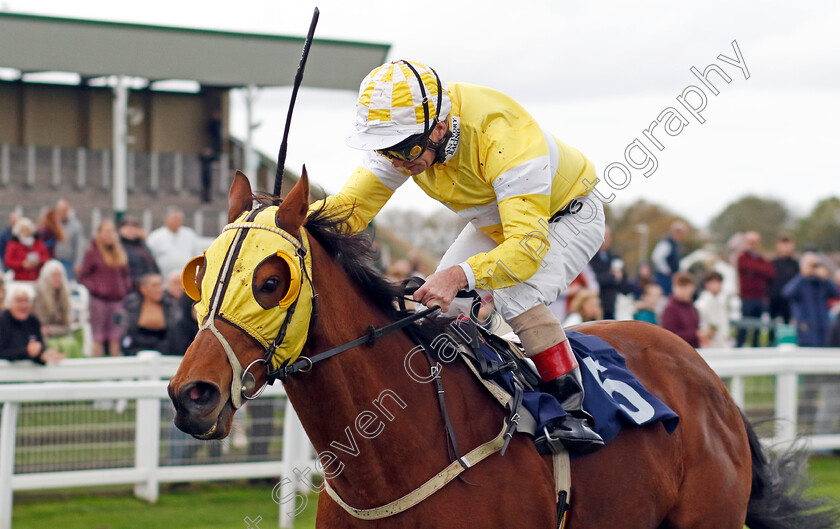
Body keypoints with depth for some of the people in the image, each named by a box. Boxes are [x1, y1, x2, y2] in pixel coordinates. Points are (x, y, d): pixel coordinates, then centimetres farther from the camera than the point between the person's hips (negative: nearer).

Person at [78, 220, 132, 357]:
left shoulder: (119, 252, 15)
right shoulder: (92, 252, -2)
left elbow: (125, 274, 21)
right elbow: (83, 277, -3)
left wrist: (126, 288, 4)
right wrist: (95, 288, -15)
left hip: (117, 299, 5)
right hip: (99, 299, -5)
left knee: (115, 338, 5)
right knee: (98, 337, -4)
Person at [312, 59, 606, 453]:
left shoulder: (504, 139, -43)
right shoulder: (402, 134, -22)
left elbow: (528, 247, -48)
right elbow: (350, 207, -19)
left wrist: (459, 276, -63)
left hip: (567, 217, -7)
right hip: (494, 224, 7)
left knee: (516, 295, -32)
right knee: (439, 306, -7)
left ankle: (572, 411, -24)